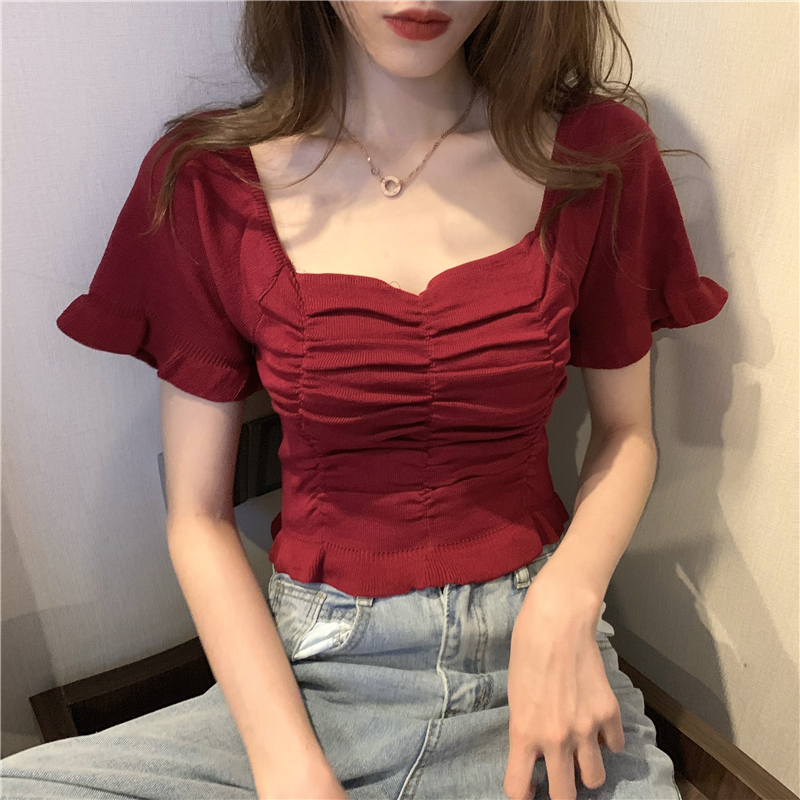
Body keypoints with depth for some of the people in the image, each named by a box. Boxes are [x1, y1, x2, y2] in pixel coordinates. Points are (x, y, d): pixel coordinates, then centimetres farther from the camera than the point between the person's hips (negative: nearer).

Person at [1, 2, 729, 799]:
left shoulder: (599, 154, -1)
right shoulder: (204, 182, -5)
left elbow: (627, 430, 8)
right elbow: (198, 515, -3)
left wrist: (566, 600, -11)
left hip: (539, 646, 1)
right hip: (309, 665, 0)